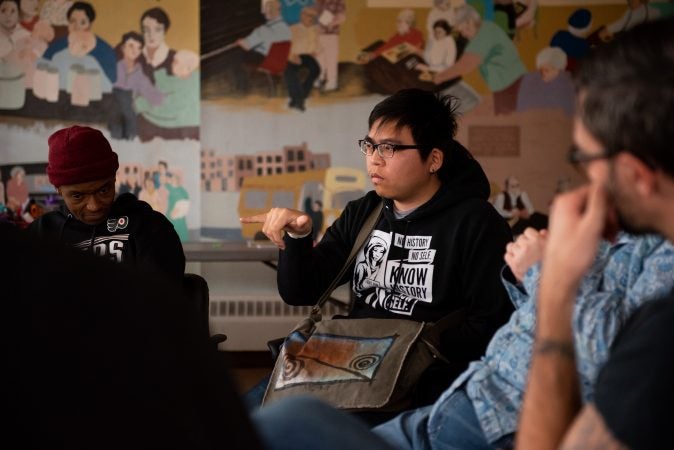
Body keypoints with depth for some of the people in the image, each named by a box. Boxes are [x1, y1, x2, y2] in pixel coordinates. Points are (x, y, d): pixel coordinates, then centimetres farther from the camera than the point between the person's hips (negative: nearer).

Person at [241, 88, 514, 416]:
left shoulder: (475, 224, -2)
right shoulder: (361, 214, 16)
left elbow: (490, 327, -10)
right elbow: (300, 292, 16)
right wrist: (297, 236, -1)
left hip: (428, 380, -5)